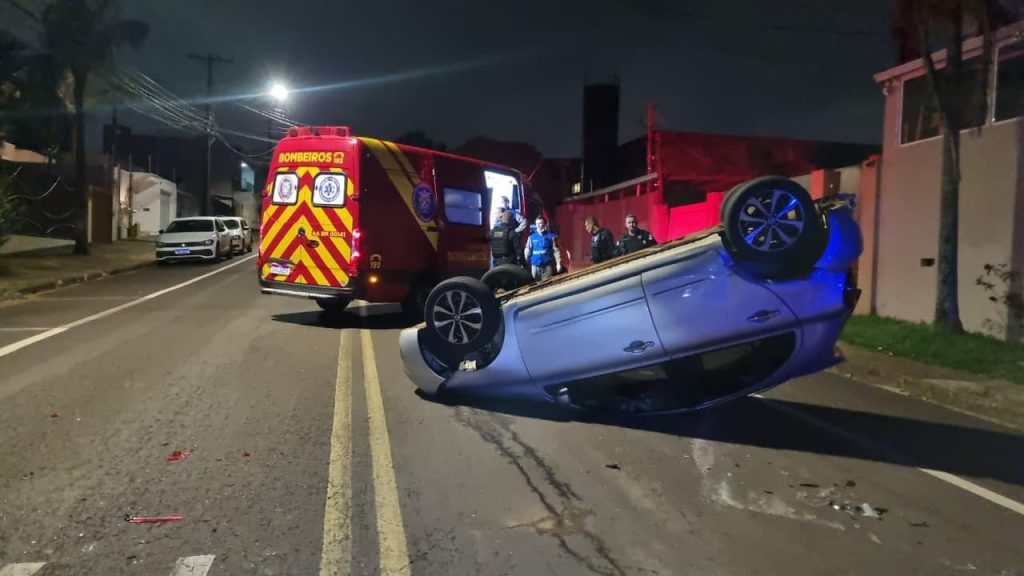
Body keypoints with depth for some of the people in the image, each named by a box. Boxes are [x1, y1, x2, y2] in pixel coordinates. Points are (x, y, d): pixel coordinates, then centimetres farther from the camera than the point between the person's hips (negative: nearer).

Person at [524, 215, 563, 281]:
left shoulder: (551, 236, -1)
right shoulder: (532, 237, 5)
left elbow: (556, 250, -2)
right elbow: (527, 251, 7)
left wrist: (558, 263, -6)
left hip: (547, 265, -2)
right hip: (535, 265, 2)